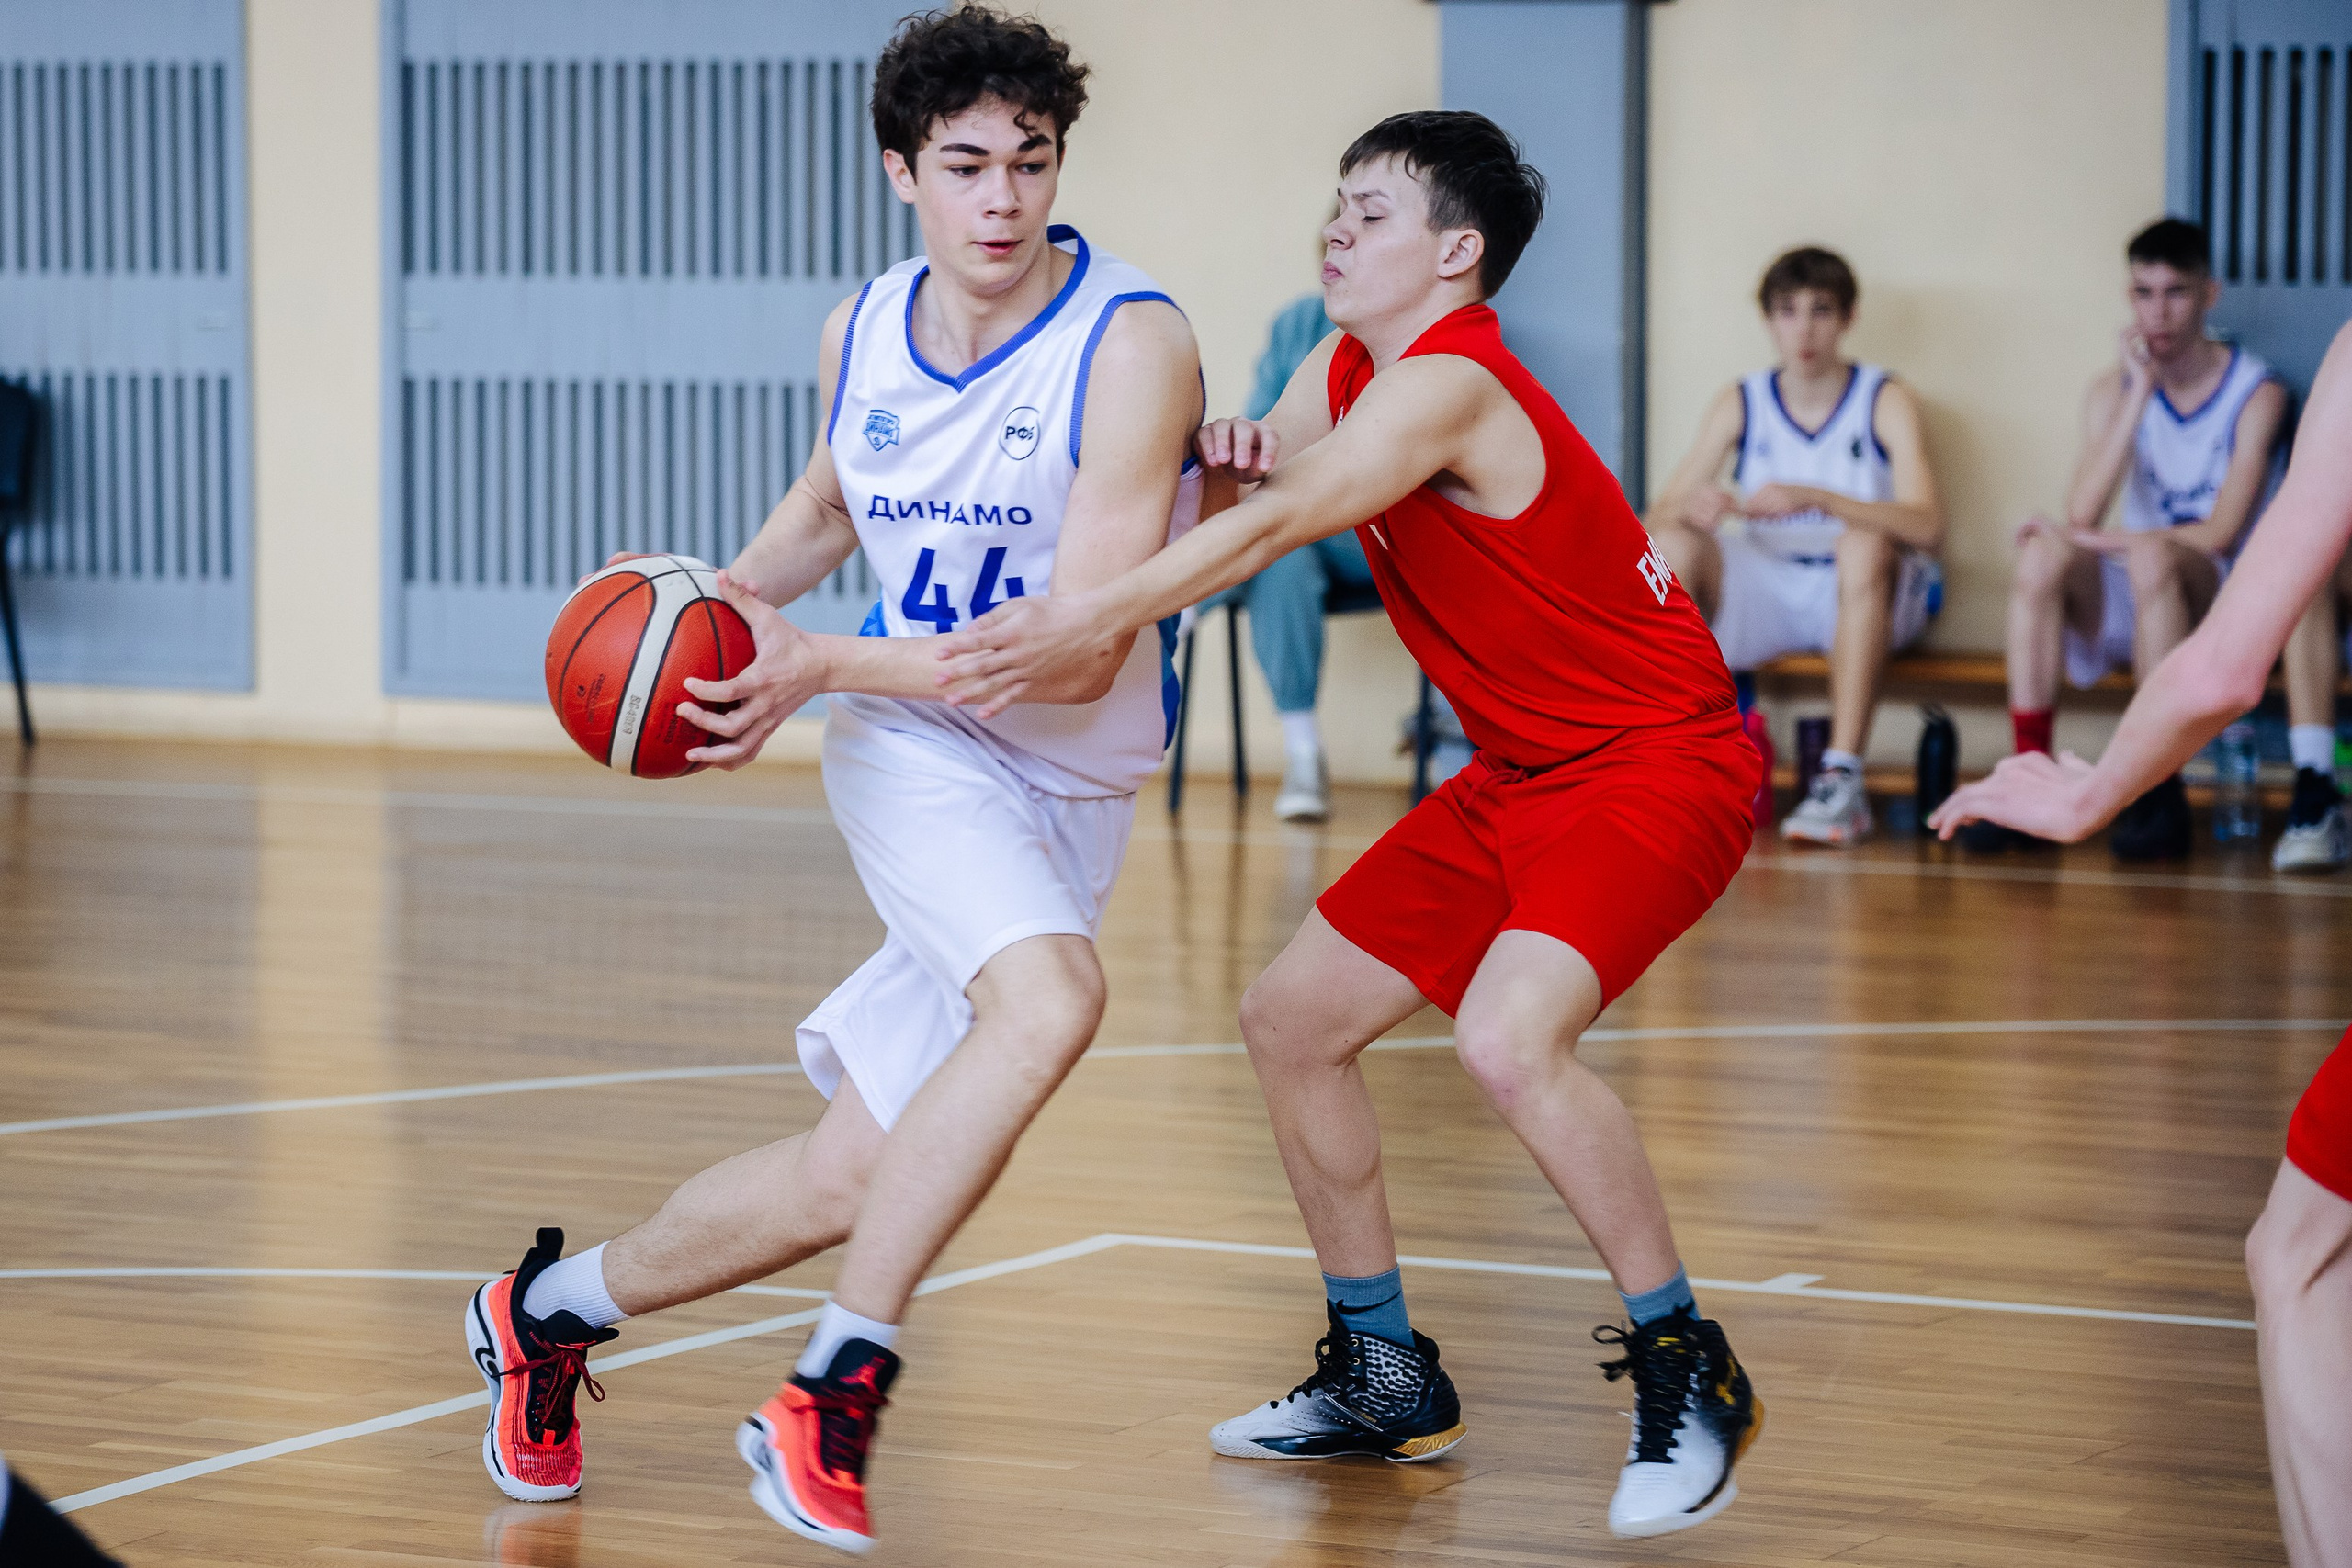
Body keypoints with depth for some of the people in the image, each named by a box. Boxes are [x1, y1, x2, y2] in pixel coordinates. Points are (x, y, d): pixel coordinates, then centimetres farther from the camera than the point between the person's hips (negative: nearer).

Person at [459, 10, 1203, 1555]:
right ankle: (832, 1396, -26)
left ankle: (556, 1306, 26)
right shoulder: (863, 331, -1)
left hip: (1068, 789, 0)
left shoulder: (1133, 345, -18)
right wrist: (725, 601, 4)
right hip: (910, 750, 0)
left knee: (840, 1185, 0)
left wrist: (821, 665, -25)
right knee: (1051, 996, -32)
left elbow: (1077, 658, -22)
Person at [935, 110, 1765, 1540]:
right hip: (1518, 779, 10)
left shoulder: (1450, 387, -23)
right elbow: (1244, 500, 5)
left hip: (1661, 766, -10)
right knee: (1293, 1021, 9)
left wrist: (1099, 620, -44)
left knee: (1509, 1034, -31)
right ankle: (1386, 1381, 23)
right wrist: (1226, 460, -18)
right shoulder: (1346, 374, 7)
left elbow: (1282, 524, -34)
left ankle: (1689, 1376, -14)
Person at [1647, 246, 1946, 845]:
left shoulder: (1885, 401, -5)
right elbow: (1657, 518, -2)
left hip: (1863, 597, -3)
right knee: (1674, 545, -23)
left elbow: (1927, 526, -21)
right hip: (1766, 598, 3)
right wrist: (1687, 506, -28)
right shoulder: (1740, 405, 4)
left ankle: (1842, 780, -39)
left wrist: (1815, 498, -34)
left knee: (1864, 543, -36)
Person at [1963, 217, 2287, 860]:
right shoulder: (2115, 388, 6)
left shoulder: (2256, 393, -4)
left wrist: (2090, 539, -15)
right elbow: (2082, 512, -11)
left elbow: (2220, 534, -14)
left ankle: (2160, 791, -34)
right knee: (2044, 554, -28)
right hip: (2121, 609, 3)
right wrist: (2138, 393, -16)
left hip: (2213, 599, -3)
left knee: (2150, 555, -37)